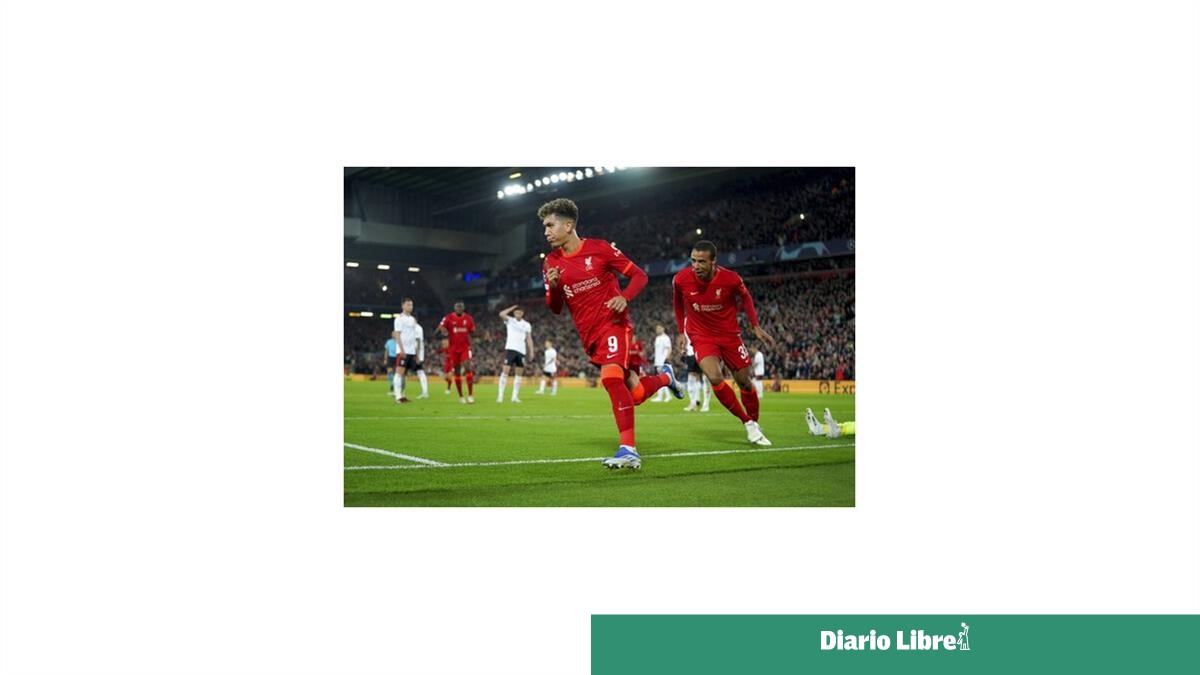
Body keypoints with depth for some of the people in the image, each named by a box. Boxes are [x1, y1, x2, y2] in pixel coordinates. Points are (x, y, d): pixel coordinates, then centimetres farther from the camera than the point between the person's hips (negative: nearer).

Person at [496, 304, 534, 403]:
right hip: (510, 349, -3)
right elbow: (501, 314, -15)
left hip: (521, 351, 3)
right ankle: (500, 395, -11)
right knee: (505, 371, -11)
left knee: (518, 374, 4)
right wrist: (512, 308, -7)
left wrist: (531, 352, 3)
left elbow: (529, 339, 12)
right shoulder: (509, 321, 5)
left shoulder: (527, 325, 11)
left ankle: (514, 396, 9)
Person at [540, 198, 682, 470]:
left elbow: (639, 275, -2)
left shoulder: (599, 248, -7)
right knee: (634, 394, 6)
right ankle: (664, 377, 40)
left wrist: (624, 297, -21)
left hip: (613, 323, -5)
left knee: (611, 378, -29)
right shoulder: (551, 263, 6)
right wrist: (553, 287, -11)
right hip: (589, 335, 5)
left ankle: (628, 449, -28)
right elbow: (555, 309, 11)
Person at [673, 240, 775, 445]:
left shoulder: (730, 279, -19)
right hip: (701, 336, -1)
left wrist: (756, 327, 2)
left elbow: (745, 297, 3)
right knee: (714, 378, -23)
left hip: (729, 334, 1)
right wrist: (681, 331, 7)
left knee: (744, 381, 6)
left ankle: (755, 423, 30)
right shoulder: (681, 280, -17)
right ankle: (747, 423, -8)